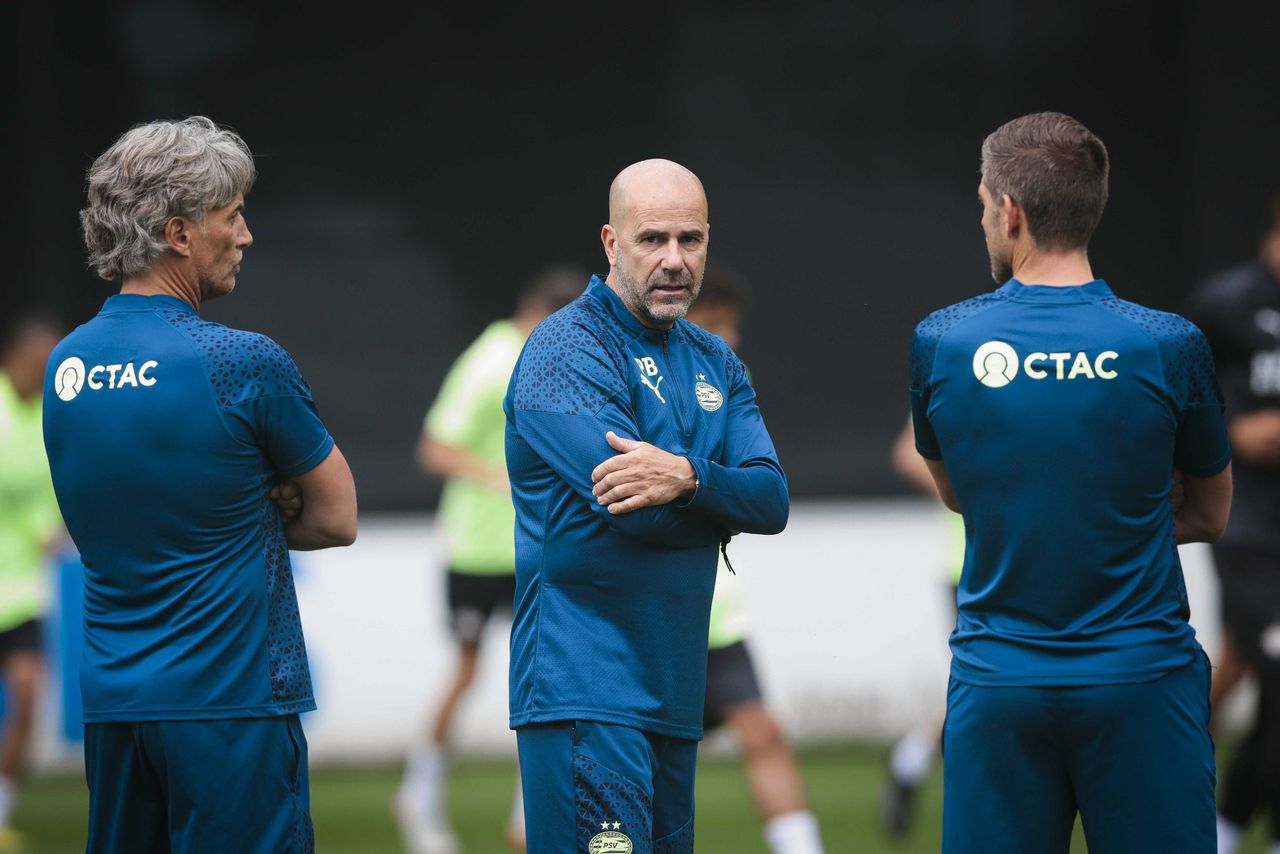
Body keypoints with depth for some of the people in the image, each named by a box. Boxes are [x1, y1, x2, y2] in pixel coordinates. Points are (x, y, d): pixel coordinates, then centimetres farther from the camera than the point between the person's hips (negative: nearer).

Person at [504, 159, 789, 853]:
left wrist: (684, 476, -19)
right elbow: (639, 510, -19)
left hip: (674, 690, 8)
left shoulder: (714, 364, 16)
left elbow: (773, 500, 1)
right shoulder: (566, 349, -8)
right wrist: (725, 497, 0)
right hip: (585, 688, -8)